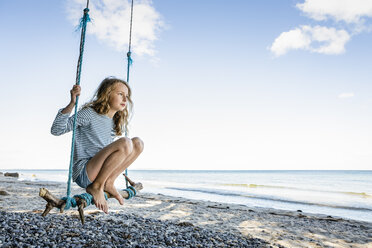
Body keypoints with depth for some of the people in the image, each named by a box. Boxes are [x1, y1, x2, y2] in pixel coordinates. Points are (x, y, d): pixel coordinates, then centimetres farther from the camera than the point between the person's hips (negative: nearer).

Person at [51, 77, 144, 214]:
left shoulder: (115, 123, 13)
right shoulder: (89, 114, -9)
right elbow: (56, 130, -17)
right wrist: (71, 104, -27)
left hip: (99, 171, 7)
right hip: (83, 173, -7)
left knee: (138, 143, -4)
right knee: (125, 143, -28)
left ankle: (109, 183, -3)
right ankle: (96, 187, -12)